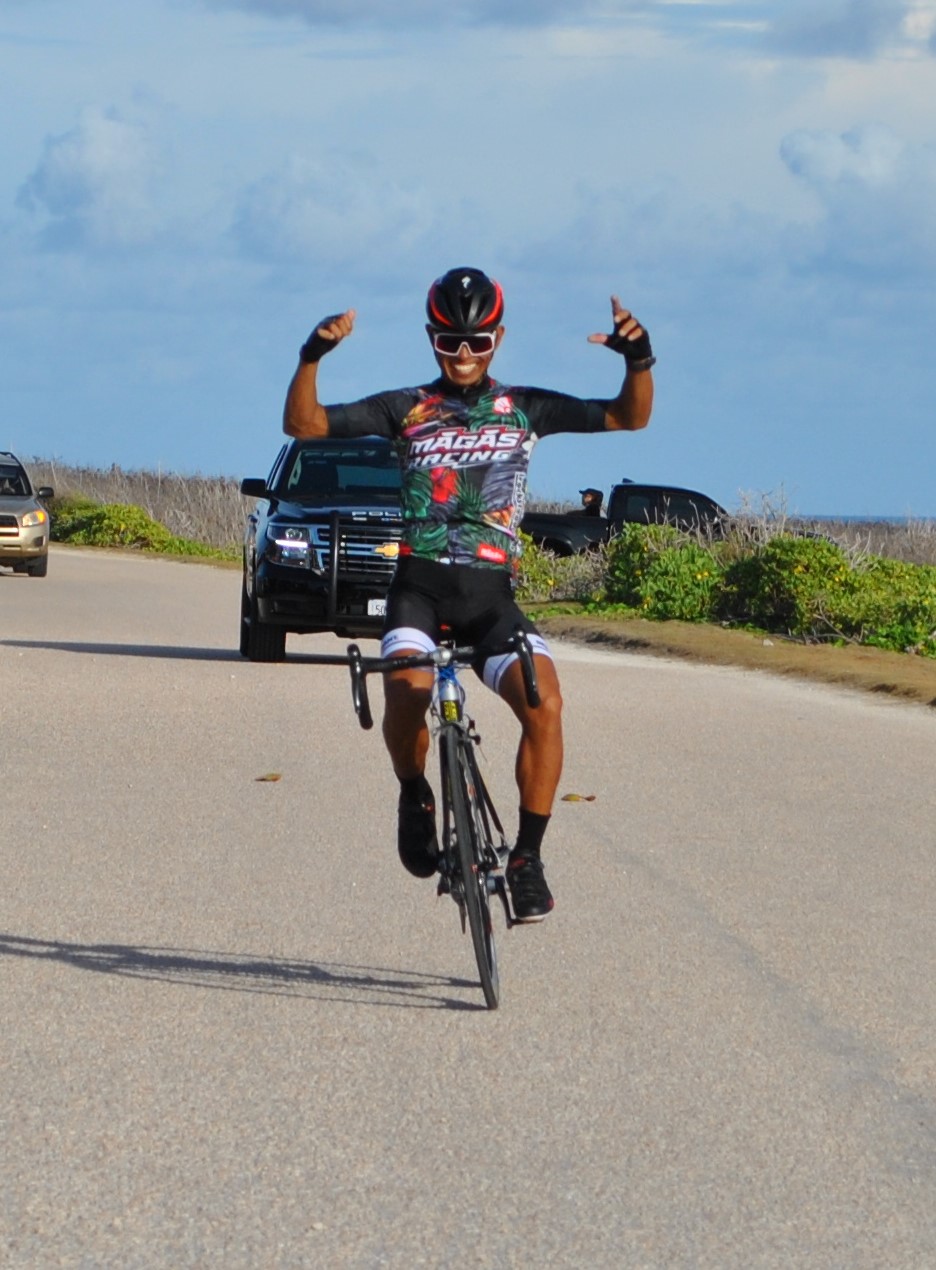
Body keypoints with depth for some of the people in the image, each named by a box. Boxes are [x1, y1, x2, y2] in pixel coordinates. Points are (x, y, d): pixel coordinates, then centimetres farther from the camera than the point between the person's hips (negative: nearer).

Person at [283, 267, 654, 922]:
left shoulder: (524, 408, 10)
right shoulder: (406, 409, 8)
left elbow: (629, 417, 6)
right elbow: (302, 424, 1)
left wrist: (639, 359, -13)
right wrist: (313, 356, -16)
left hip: (491, 591, 1)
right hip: (419, 582, -1)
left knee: (544, 703, -25)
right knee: (406, 691, -31)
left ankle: (528, 856, -10)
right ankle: (414, 793, 2)